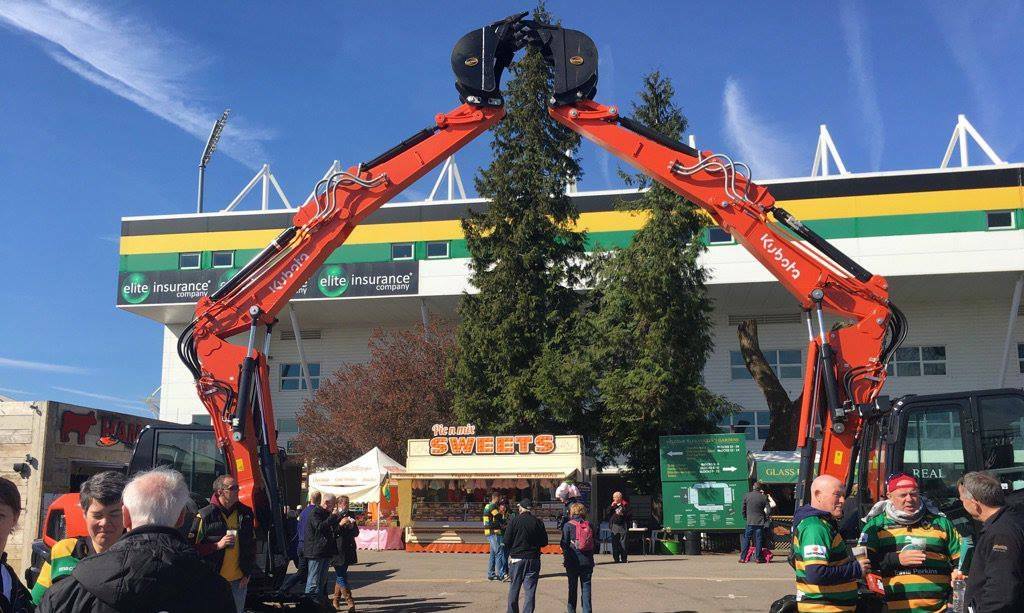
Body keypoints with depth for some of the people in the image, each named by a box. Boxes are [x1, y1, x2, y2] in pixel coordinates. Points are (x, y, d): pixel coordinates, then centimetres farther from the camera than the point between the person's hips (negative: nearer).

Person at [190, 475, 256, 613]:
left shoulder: (245, 513, 6)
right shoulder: (205, 515, -9)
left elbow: (252, 545, 15)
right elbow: (193, 548, -8)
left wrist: (247, 573, 10)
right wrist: (218, 545, -18)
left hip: (239, 581, 4)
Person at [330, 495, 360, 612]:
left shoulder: (350, 515, 11)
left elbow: (356, 533, 13)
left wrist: (352, 526, -6)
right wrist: (340, 524, -20)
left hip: (348, 550, 6)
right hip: (337, 550, -6)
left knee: (340, 575, 13)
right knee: (341, 576, -7)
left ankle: (335, 599, 25)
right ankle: (350, 603, -7)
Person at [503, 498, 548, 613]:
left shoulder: (514, 521, -6)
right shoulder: (538, 522, -2)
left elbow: (507, 541, -6)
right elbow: (544, 542, 3)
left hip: (516, 558, 0)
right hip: (533, 559, 1)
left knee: (514, 589, 12)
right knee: (530, 590, 3)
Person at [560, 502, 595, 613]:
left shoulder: (568, 525, -6)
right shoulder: (590, 525, 3)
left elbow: (564, 543, -7)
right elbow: (594, 542, 7)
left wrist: (565, 558, 2)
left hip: (573, 561, -2)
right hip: (587, 561, 2)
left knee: (572, 586, 10)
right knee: (586, 585, 7)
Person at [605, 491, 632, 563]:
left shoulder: (625, 505, 1)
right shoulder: (613, 505, 15)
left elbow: (630, 514, -3)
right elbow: (606, 514, 8)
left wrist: (623, 514, -15)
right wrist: (611, 507, -1)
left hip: (623, 527, -4)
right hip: (614, 526, 5)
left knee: (623, 543, -5)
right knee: (614, 543, 4)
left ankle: (623, 559, 1)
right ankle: (616, 559, 11)